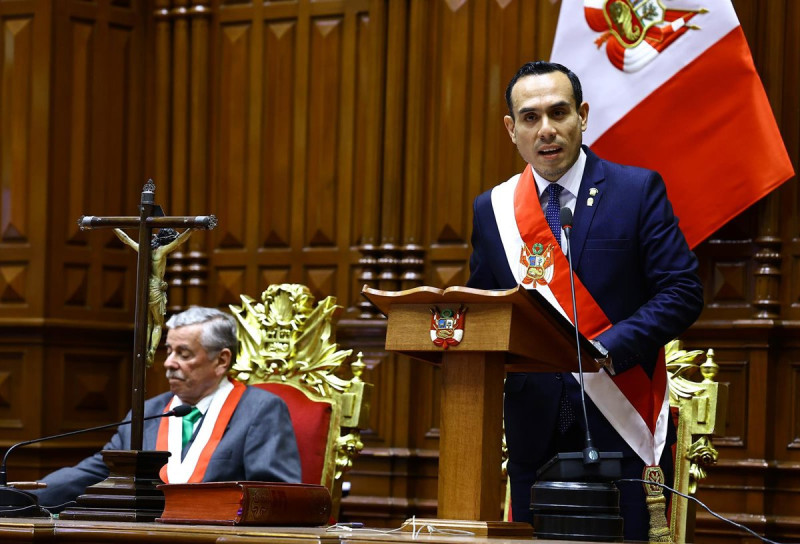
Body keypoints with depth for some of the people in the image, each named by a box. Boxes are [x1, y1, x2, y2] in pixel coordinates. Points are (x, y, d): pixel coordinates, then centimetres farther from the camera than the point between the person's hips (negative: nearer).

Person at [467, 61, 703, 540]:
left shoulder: (639, 190, 0)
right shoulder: (492, 210, 11)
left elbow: (683, 290, -7)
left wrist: (607, 349, -20)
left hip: (620, 426, -3)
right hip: (535, 425, 3)